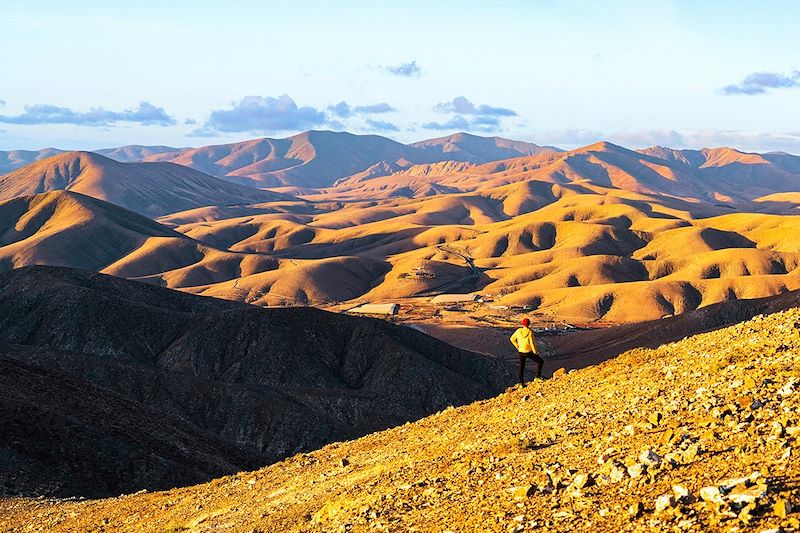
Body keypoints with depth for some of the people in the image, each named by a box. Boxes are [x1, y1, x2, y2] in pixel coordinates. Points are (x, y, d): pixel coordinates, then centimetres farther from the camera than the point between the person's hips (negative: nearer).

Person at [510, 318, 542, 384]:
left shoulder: (518, 331, -6)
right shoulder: (530, 332, -21)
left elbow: (512, 339, 5)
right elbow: (532, 343, -19)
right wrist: (535, 352, -4)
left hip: (521, 351, 5)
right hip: (529, 352, -5)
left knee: (521, 367, 18)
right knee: (540, 361, 14)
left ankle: (521, 383, 21)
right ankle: (538, 376, 5)